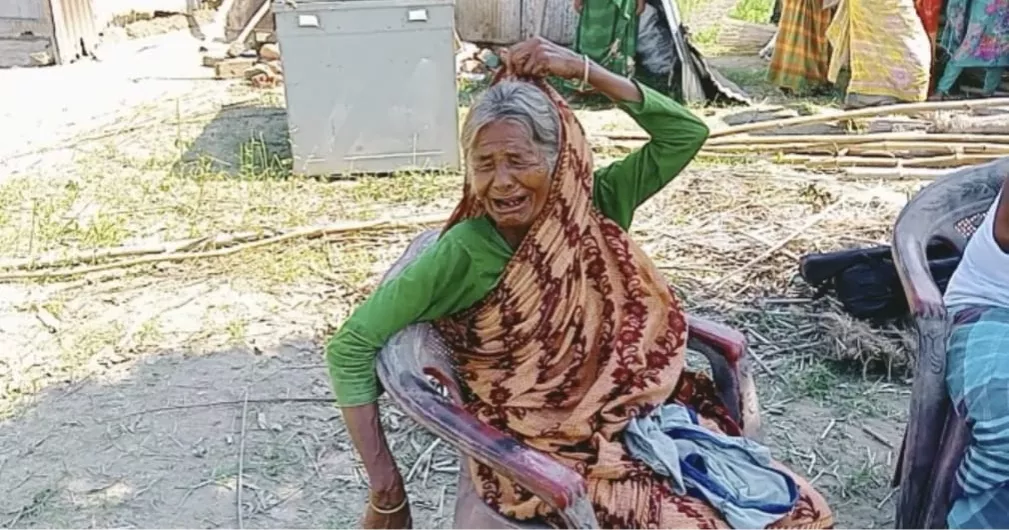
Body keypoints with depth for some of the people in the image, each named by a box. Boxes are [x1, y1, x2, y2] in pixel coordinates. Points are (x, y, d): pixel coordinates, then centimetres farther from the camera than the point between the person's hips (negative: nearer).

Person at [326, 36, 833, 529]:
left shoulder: (590, 210, -3)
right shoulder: (465, 253, -17)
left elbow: (686, 133, -6)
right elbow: (352, 347, -15)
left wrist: (586, 70, -14)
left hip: (635, 421, 5)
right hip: (541, 455, -5)